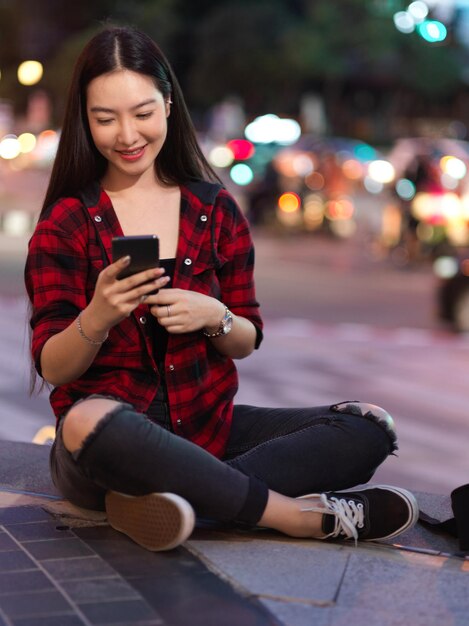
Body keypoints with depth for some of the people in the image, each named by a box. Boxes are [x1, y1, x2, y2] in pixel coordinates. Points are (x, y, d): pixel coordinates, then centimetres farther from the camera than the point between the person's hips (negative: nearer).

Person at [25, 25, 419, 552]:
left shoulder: (216, 210, 7)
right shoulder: (66, 224, -1)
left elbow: (247, 341, 11)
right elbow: (52, 368, -6)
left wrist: (215, 318, -13)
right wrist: (97, 317, -27)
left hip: (208, 427, 4)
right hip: (112, 440, -4)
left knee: (370, 430, -13)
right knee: (87, 424, -40)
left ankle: (180, 494, -28)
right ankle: (305, 515, -28)